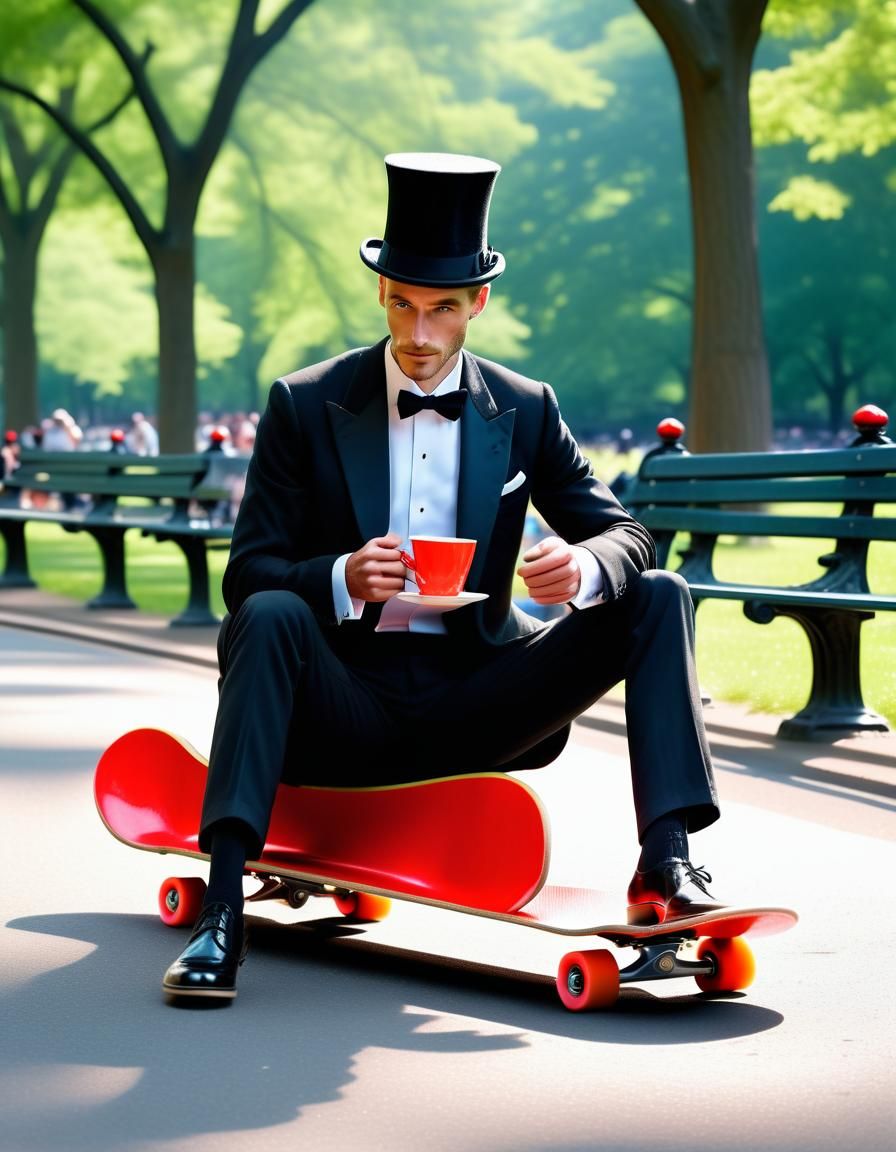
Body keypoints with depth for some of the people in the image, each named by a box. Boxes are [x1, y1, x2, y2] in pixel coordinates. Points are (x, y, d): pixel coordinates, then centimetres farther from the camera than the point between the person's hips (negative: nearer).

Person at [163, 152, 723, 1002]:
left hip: (475, 700, 2)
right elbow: (247, 574, -5)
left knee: (657, 598, -12)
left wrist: (583, 566, -22)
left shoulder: (525, 411, 5)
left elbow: (624, 534, 4)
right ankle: (221, 910, -37)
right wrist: (340, 580, -27)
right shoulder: (304, 406, -1)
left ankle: (666, 863, -22)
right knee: (269, 617, -33)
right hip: (348, 703, -2)